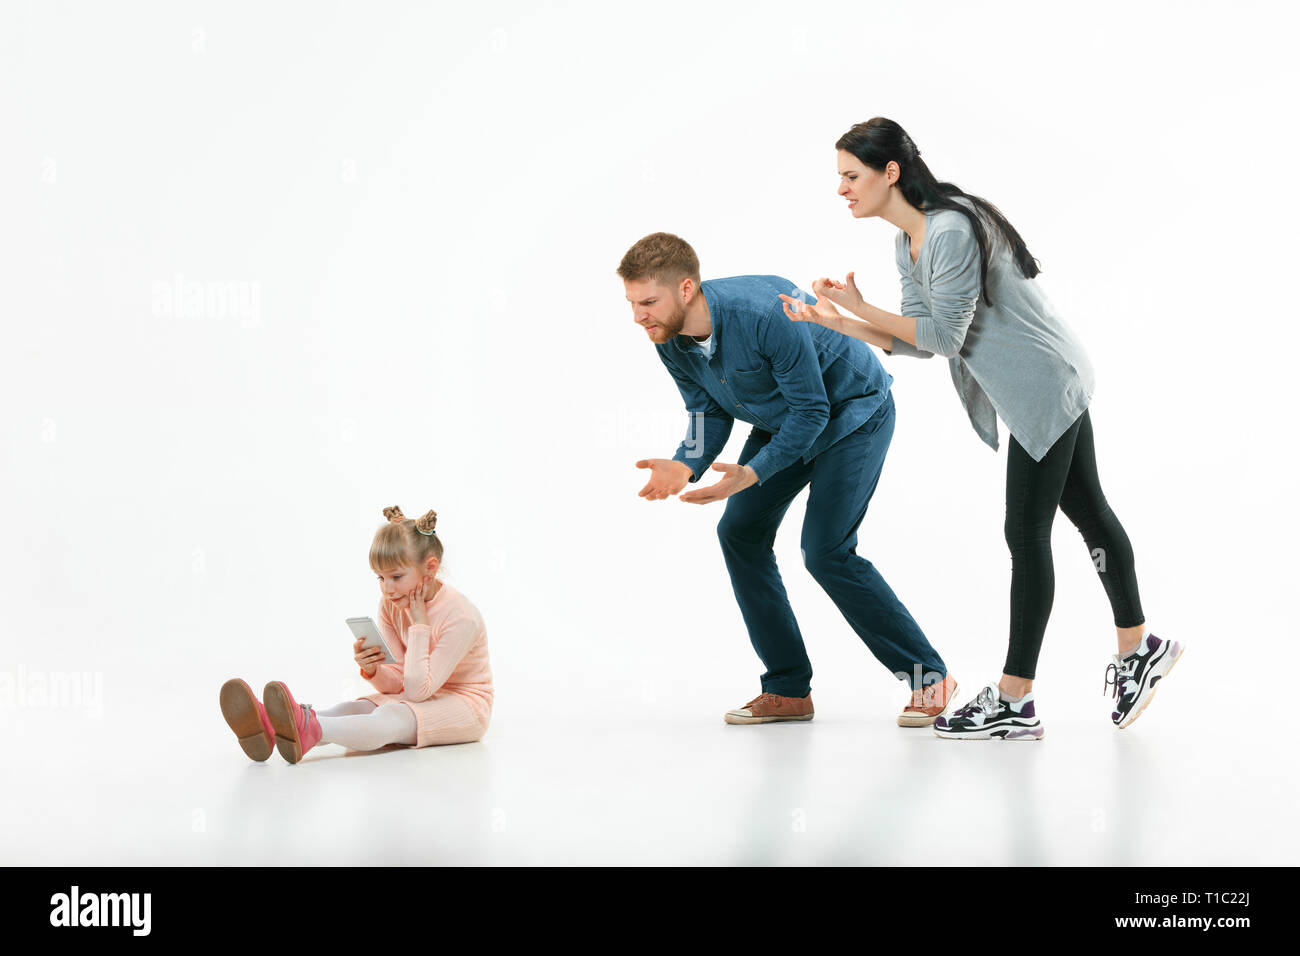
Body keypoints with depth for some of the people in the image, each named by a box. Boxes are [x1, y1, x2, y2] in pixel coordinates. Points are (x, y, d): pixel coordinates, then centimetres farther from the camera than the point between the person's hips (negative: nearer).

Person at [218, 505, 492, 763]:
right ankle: (272, 728, -51)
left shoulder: (461, 618, -22)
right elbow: (398, 683, 1)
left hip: (465, 706, -7)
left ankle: (310, 729, -63)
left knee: (391, 717, -35)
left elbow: (417, 689, -22)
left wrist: (419, 624, -21)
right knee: (352, 708, -22)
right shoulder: (390, 604, 0)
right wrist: (372, 669, -22)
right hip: (414, 697, 7)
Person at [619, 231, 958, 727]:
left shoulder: (765, 312, -37)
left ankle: (929, 676, -3)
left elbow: (811, 411, -30)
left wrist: (753, 473, -38)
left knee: (825, 550, -16)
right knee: (740, 532, -3)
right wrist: (684, 466, -21)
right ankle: (788, 690, 5)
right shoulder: (671, 342, -14)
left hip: (853, 412, -8)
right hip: (780, 421, 8)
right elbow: (709, 413, -1)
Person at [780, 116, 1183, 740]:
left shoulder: (952, 231, -24)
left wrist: (861, 309, -17)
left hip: (1044, 388, -10)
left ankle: (1013, 702, -2)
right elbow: (919, 340, 5)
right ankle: (1139, 648, 32)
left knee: (1026, 535, -7)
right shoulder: (909, 244, 8)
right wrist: (838, 323, -4)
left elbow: (945, 334, -23)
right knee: (1088, 514, 19)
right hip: (1052, 388, 10)